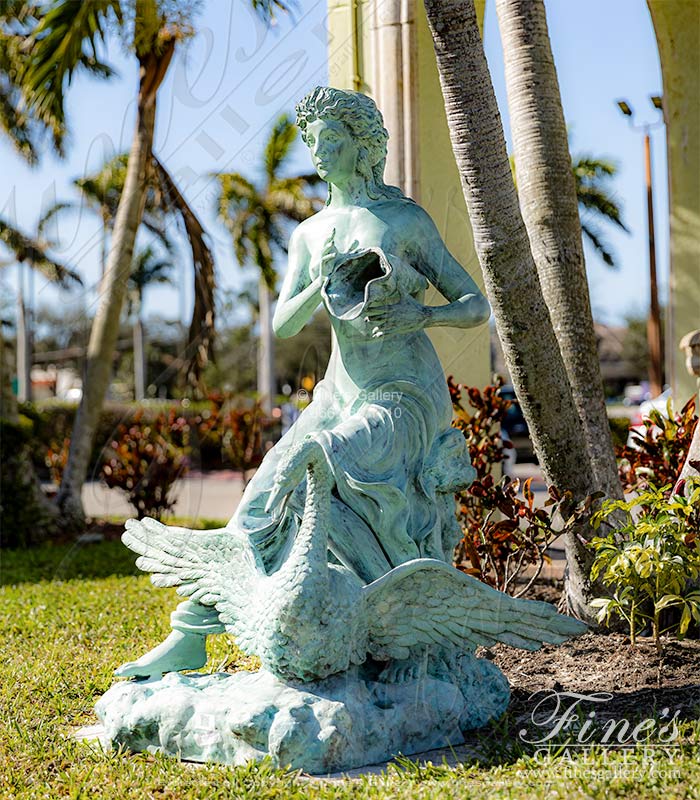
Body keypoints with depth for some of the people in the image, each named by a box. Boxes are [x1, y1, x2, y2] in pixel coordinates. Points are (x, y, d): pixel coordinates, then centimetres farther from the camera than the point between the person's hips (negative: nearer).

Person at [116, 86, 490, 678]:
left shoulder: (407, 219, -6)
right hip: (341, 397, 6)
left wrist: (422, 315, -24)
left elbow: (477, 307, -5)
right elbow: (283, 325, -1)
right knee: (264, 503, -4)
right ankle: (191, 636, 3)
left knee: (308, 472, -28)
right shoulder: (310, 235, 9)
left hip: (406, 402, -6)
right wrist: (322, 284, -20)